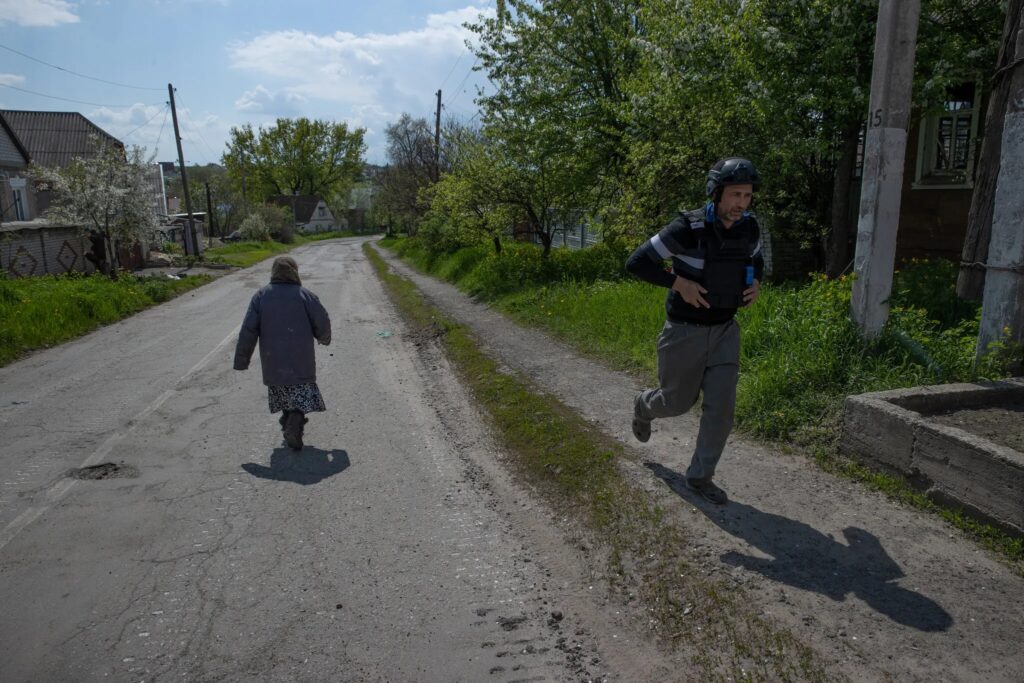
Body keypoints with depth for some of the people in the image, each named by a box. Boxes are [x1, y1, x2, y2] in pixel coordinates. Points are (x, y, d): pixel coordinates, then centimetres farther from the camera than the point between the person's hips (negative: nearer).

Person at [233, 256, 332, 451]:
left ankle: (289, 422, 26)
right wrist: (324, 338, 18)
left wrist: (241, 360, 1)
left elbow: (248, 331, -4)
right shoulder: (304, 295, -5)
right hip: (300, 361, -2)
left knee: (283, 396, 21)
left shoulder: (260, 296, 0)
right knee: (302, 396, 5)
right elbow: (322, 322, -5)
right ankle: (294, 426, -14)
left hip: (272, 361, 3)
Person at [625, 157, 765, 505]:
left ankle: (700, 476, 14)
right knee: (678, 402, 11)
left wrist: (755, 283, -2)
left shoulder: (749, 228, -3)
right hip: (685, 331, -4)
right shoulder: (687, 229, -21)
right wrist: (679, 283, -26)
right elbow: (636, 263, -17)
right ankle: (643, 406, 47)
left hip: (724, 331, 5)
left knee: (721, 405, -3)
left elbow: (755, 260, 19)